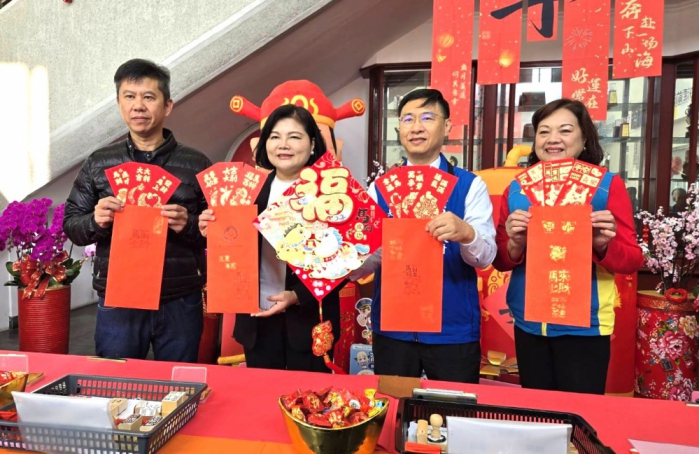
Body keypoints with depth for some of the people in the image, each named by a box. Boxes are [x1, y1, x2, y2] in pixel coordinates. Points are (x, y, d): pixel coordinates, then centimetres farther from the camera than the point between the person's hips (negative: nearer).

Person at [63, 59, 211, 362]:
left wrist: (189, 225, -19)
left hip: (180, 303, -1)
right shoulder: (98, 163, 5)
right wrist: (95, 221, -13)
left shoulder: (196, 164, -1)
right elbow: (71, 224, 7)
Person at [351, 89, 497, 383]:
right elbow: (369, 257, -3)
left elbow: (486, 256, -13)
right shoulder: (380, 187, 3)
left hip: (453, 330, -1)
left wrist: (465, 233, -35)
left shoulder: (470, 186, -3)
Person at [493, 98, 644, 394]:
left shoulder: (607, 184, -5)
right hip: (528, 323, 3)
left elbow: (633, 260, -3)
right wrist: (515, 245, -16)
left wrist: (603, 245, -23)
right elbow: (500, 262, 5)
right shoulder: (517, 188, 2)